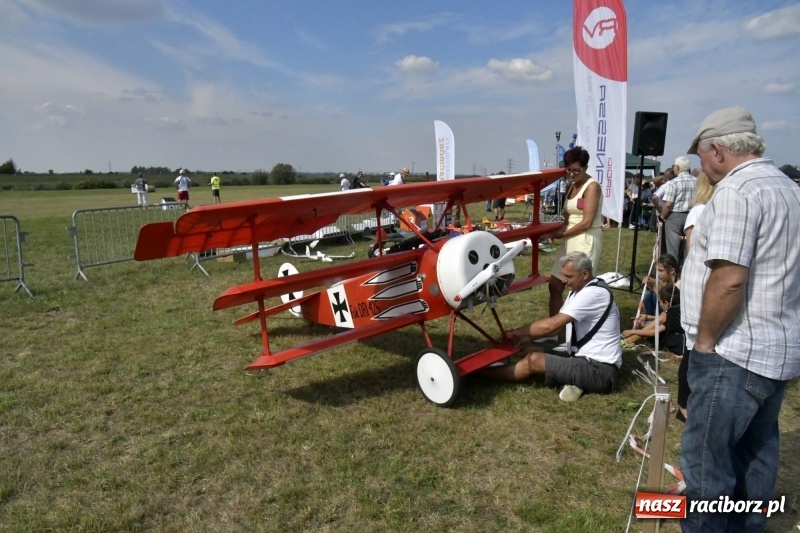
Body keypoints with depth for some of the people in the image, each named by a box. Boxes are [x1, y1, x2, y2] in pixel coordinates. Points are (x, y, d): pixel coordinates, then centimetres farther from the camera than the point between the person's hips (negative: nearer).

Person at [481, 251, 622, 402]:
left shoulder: (594, 293, -22)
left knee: (534, 360, -15)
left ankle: (481, 371, -2)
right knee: (537, 352, 5)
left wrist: (516, 332, -12)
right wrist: (529, 336, -3)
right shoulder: (578, 290, 10)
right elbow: (557, 325, 14)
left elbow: (550, 325, -26)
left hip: (600, 370, -10)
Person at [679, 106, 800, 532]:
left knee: (705, 459, -1)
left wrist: (704, 341, -14)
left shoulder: (736, 190, -17)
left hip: (735, 353, -10)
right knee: (756, 453, 20)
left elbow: (729, 278, -25)